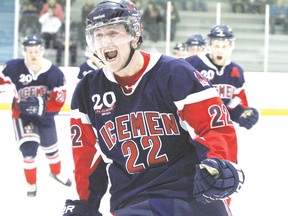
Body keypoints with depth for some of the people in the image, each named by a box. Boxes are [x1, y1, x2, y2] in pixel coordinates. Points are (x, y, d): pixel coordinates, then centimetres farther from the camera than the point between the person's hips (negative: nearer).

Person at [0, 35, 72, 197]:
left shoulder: (54, 73, -22)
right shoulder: (14, 68, -23)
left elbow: (58, 101, -23)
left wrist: (41, 106, -36)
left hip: (45, 115, 2)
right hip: (22, 114, -2)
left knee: (51, 146, 19)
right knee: (29, 148, -12)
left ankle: (57, 172, 49)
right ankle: (32, 184, 10)